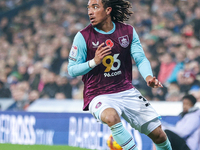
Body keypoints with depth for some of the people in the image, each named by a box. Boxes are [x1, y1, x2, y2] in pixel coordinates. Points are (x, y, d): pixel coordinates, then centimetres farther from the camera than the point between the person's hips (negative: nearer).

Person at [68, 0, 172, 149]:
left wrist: (148, 77, -19)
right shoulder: (83, 36, -8)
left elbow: (141, 59, 3)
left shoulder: (128, 31, 2)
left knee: (158, 134, 2)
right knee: (111, 116, -39)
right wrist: (94, 61, -22)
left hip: (126, 91, 4)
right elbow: (72, 70, -4)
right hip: (99, 96, -4)